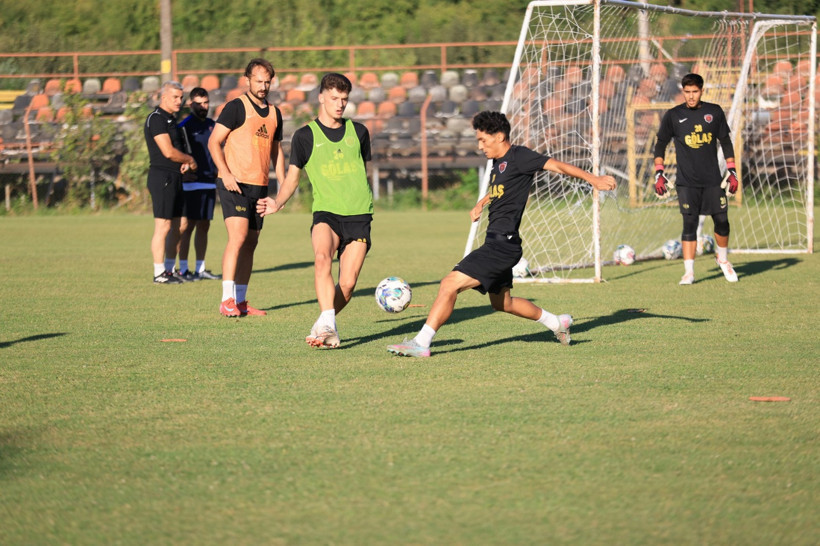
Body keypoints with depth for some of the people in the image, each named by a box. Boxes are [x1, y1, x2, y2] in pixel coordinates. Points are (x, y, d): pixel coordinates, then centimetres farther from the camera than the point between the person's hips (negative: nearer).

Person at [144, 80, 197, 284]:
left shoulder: (171, 120, 18)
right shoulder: (156, 119, -12)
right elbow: (168, 152, -19)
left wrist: (186, 163, 3)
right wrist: (190, 159, -4)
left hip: (175, 177, 10)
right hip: (162, 177, -10)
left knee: (175, 228, 11)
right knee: (163, 227, -8)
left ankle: (169, 271, 17)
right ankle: (159, 273, -6)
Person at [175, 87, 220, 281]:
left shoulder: (212, 125, 14)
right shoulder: (185, 126, -5)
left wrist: (217, 178, 15)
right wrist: (182, 172, -18)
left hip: (210, 183, 7)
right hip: (191, 183, -7)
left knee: (204, 227, 9)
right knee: (186, 226, -7)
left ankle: (200, 268, 14)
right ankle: (183, 270, -5)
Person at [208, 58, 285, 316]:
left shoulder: (274, 113, 15)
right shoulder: (236, 108, -6)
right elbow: (214, 142, -9)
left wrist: (283, 182, 14)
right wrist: (226, 174, -20)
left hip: (260, 186, 7)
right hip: (235, 184, -7)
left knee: (250, 243, 9)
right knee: (238, 238, -18)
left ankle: (241, 301, 15)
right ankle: (227, 300, -19)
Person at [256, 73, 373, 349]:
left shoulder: (358, 132, 13)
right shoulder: (305, 136, 6)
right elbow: (293, 177, 8)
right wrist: (277, 203, -9)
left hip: (358, 215, 2)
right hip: (326, 211, -2)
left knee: (347, 284, -8)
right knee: (322, 257, -33)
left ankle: (322, 325, 16)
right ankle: (328, 326, -38)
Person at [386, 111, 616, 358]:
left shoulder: (518, 157, -11)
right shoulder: (498, 162, 15)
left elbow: (557, 166, -14)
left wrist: (593, 178, -18)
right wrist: (482, 203, 26)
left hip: (504, 243, -11)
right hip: (496, 242, 11)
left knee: (450, 283, -18)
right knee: (501, 303, 25)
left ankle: (421, 342, -17)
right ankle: (557, 323, 39)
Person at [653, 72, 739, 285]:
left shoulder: (714, 112, 6)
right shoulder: (673, 115, 2)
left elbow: (725, 142, 13)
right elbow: (660, 145, 8)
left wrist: (732, 172, 8)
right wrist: (659, 174, 0)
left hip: (713, 180, 2)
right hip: (686, 183, -2)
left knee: (722, 221, 3)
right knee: (689, 224, -7)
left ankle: (722, 259, 28)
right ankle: (689, 271, -4)